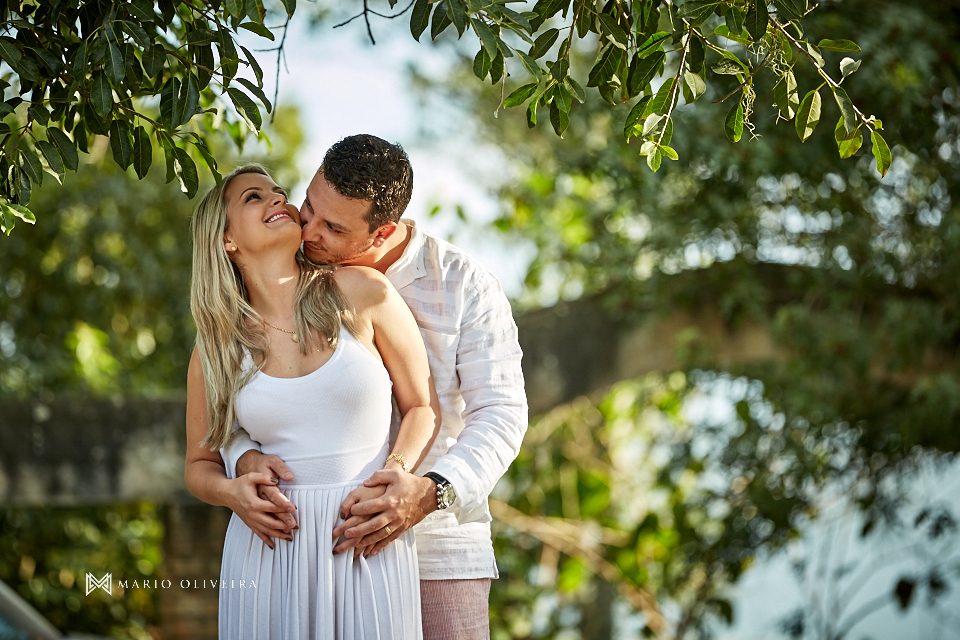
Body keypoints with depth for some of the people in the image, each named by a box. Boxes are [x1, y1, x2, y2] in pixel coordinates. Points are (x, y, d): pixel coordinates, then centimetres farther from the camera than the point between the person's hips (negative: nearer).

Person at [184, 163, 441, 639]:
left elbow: (423, 407, 6)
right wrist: (231, 492, -8)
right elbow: (200, 464, 14)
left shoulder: (360, 293, -2)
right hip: (270, 552, 1)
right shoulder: (217, 348, 3)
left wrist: (395, 476, -11)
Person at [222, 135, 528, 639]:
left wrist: (432, 492, -24)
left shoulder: (463, 284, -2)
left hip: (439, 549, -1)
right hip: (315, 547, 2)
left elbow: (501, 412, -6)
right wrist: (245, 459, -17)